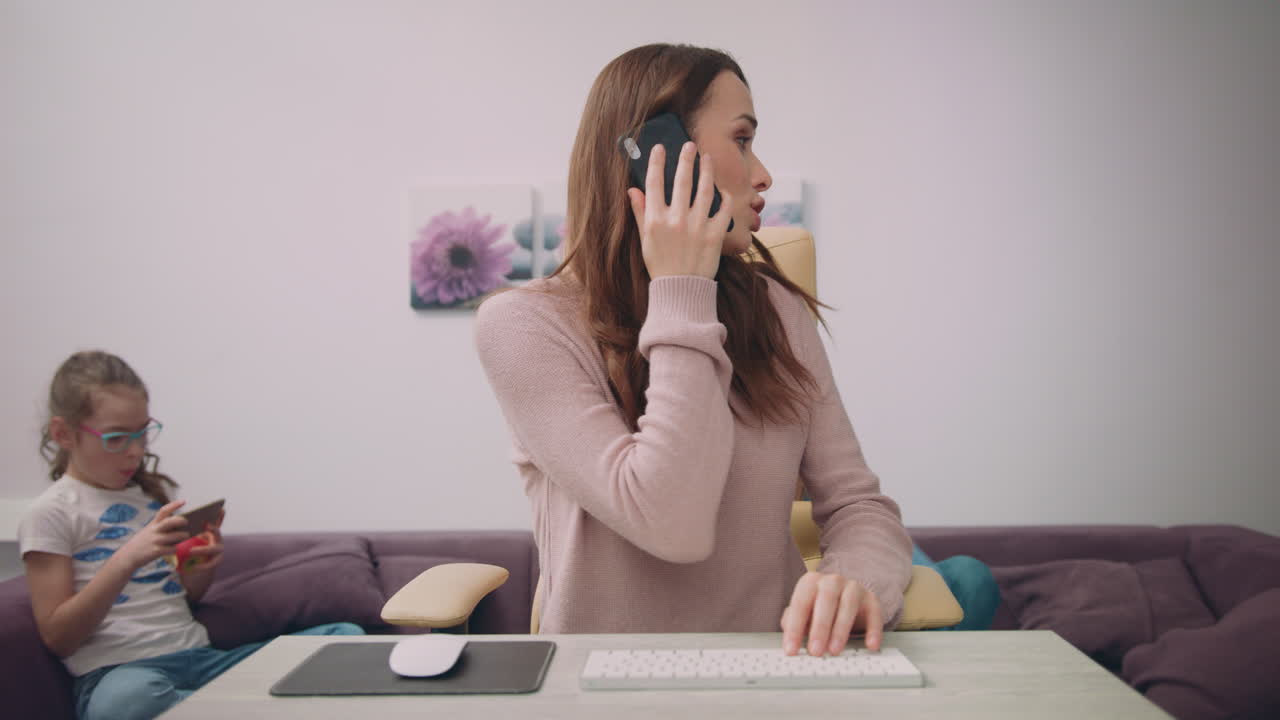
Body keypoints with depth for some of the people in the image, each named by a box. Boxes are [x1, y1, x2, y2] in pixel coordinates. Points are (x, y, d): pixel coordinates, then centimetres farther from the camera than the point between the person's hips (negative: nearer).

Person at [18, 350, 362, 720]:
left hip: (199, 656, 5)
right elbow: (57, 638, -5)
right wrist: (129, 557, -18)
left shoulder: (152, 493, 16)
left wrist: (203, 567, -1)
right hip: (117, 671, -5)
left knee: (346, 636, -11)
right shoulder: (50, 513, 1)